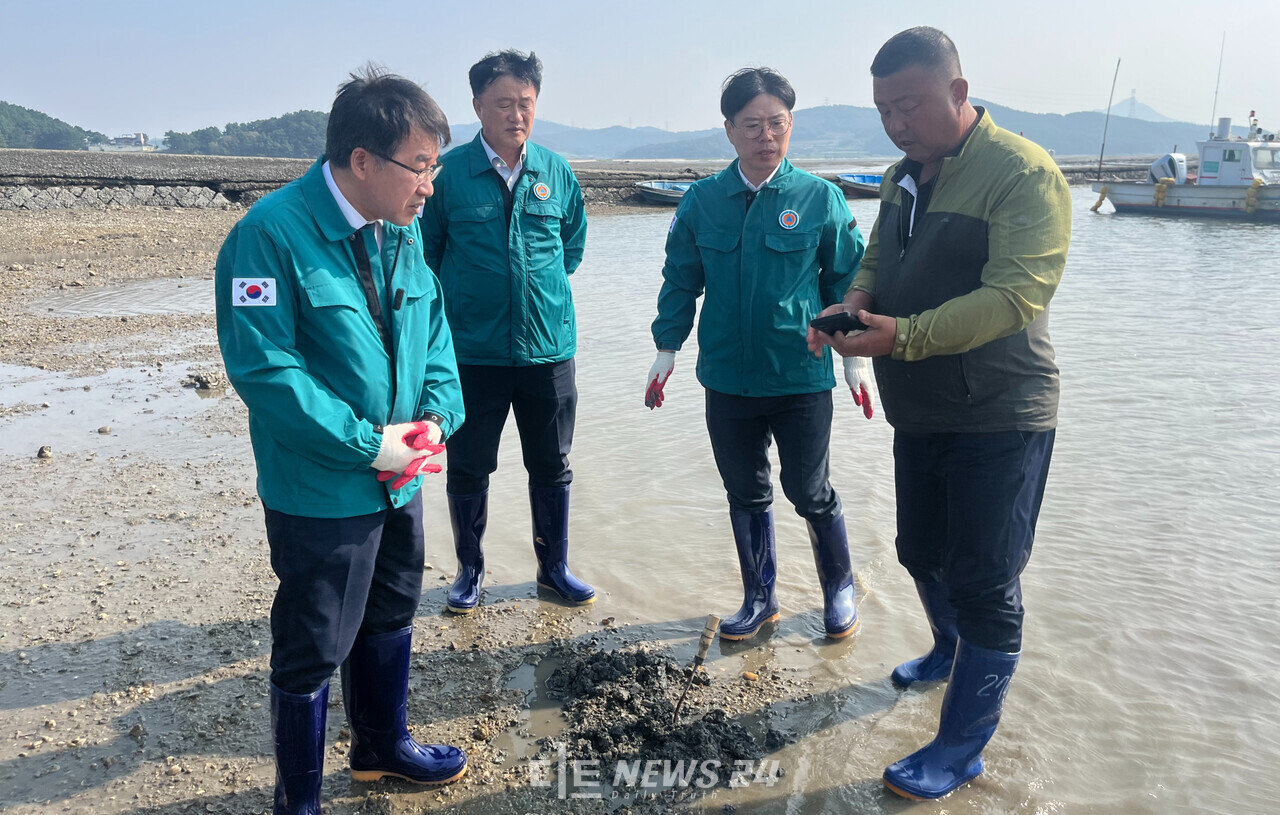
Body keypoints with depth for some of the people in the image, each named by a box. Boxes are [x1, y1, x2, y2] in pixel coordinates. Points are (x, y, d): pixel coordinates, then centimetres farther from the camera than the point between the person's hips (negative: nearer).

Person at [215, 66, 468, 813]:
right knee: (314, 649, 8)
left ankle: (383, 745, 49)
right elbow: (262, 365, -23)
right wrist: (366, 443, -22)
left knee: (391, 617, 24)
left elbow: (433, 326, 10)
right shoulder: (273, 233, -21)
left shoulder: (403, 229, 1)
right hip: (320, 492, -7)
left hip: (399, 479, 8)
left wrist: (437, 413, -7)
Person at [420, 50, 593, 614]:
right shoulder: (449, 173, -6)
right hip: (472, 351, -2)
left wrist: (546, 287, 11)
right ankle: (470, 571, 29)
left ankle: (554, 567, 30)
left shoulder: (556, 172, 3)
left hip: (548, 348, 3)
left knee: (552, 466, 13)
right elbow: (425, 253, 5)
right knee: (468, 470, 10)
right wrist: (457, 302, 4)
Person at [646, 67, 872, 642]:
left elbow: (847, 281, 2)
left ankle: (840, 590, 33)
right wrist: (667, 348, 5)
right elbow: (681, 281, 8)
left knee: (810, 493, 7)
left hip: (801, 377, -2)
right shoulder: (702, 201, 0)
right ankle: (759, 599, 33)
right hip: (727, 377, 3)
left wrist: (854, 354, 1)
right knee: (745, 494, 14)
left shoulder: (820, 199, -4)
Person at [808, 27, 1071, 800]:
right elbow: (877, 261, 16)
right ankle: (950, 650, 49)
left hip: (1000, 418, -8)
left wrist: (904, 335, -34)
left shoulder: (1023, 173, -17)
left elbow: (1017, 294, -27)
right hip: (920, 413, 8)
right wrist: (854, 302, -7)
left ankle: (963, 750, 13)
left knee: (984, 583, -1)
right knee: (921, 551, 21)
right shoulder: (903, 177, 9)